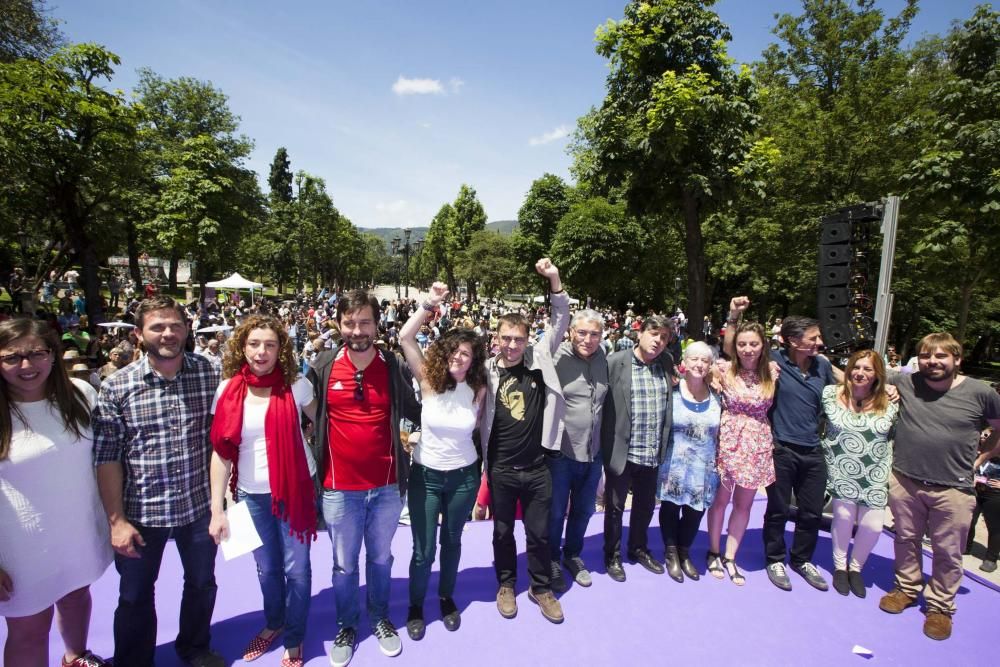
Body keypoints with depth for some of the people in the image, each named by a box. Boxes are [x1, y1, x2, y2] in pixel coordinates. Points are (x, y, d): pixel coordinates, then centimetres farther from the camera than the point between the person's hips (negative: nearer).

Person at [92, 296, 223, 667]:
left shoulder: (209, 374, -7)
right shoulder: (117, 387, -11)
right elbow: (106, 458, -8)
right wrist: (117, 520, -9)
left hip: (199, 506, 2)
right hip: (140, 512, -1)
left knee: (202, 584, 21)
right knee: (135, 596, 18)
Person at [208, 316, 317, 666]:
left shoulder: (296, 385, -10)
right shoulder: (228, 390, -5)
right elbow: (220, 451, -3)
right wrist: (217, 508, -4)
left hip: (294, 488, -2)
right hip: (251, 493, 2)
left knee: (296, 568, 9)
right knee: (267, 568, 21)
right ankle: (273, 623, 48)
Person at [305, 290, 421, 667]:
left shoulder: (394, 368, -8)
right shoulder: (322, 366, -8)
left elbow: (417, 413, 4)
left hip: (386, 486, 0)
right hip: (339, 488, 0)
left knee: (381, 559, 21)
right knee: (344, 565, 19)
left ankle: (381, 619, 45)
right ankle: (346, 627, 42)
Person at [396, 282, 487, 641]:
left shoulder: (478, 389, -10)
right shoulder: (429, 380, -14)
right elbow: (405, 337, -22)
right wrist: (430, 304, -25)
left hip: (463, 475, 2)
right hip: (425, 474, -1)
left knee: (452, 541, 20)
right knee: (423, 550, 8)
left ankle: (447, 597, 45)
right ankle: (416, 605, 35)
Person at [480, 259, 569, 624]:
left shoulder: (539, 358, -3)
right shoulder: (487, 370, -7)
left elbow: (560, 323, -4)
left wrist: (555, 281, -14)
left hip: (537, 467, 1)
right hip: (500, 468, -1)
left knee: (539, 532, 15)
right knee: (503, 531, 17)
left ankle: (541, 587, 37)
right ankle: (506, 584, 39)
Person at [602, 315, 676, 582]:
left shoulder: (667, 362, 4)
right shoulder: (615, 362, -13)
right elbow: (600, 401, -13)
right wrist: (606, 446, -13)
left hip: (652, 453, 5)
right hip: (621, 450, -5)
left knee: (645, 505, 21)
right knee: (615, 506, 12)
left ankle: (638, 548, 43)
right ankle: (612, 555, 32)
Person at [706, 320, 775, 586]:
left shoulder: (772, 374, -3)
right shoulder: (726, 373, -8)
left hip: (758, 444, 2)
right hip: (728, 440, -2)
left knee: (744, 503, 13)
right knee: (721, 499, 9)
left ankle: (729, 557, 29)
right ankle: (714, 552, 29)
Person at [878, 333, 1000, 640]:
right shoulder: (904, 383, -3)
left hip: (953, 490, -1)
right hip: (904, 482, 2)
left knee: (947, 552, 11)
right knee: (906, 540, 18)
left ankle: (940, 606, 30)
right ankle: (906, 588, 38)